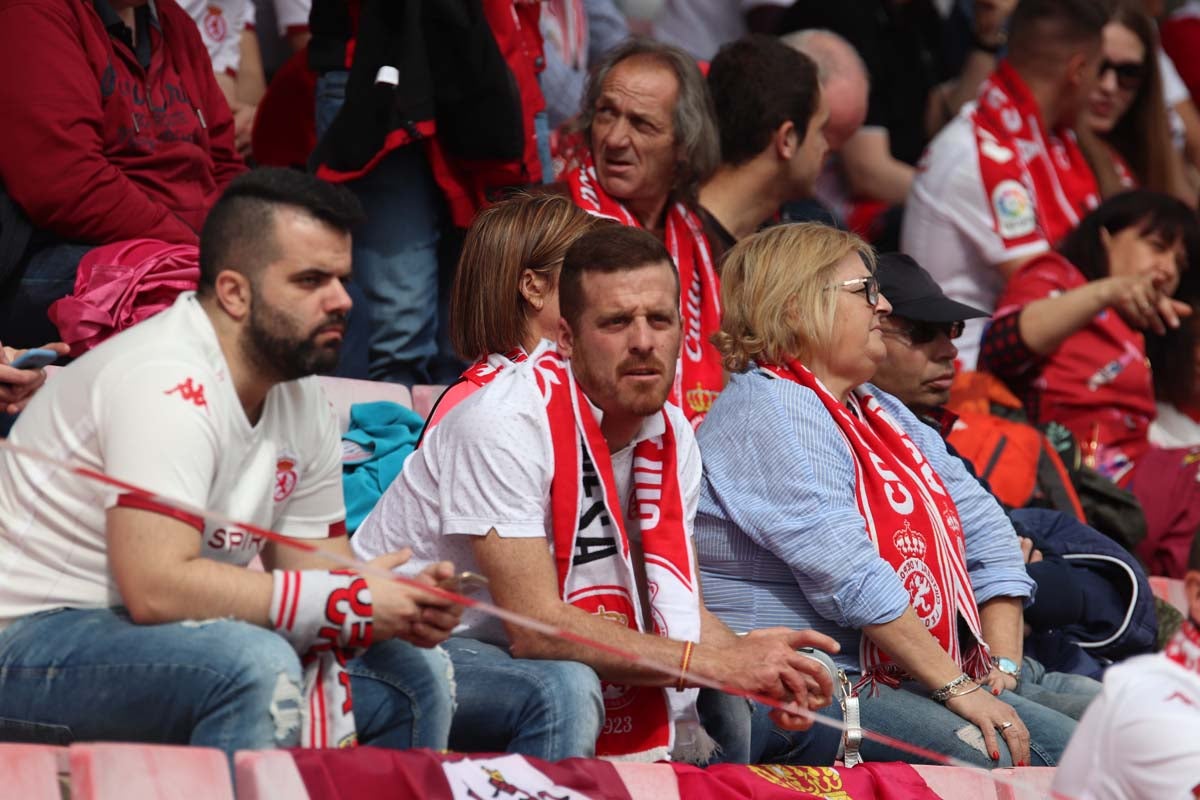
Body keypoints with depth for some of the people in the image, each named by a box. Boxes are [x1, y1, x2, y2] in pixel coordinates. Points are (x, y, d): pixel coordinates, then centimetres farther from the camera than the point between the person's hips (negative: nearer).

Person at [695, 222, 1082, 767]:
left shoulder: (881, 412, 21)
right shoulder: (766, 411, -10)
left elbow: (987, 532, 18)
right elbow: (848, 571, -20)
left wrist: (1002, 668, 2)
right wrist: (956, 688, -22)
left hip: (904, 681, 9)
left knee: (1065, 742, -9)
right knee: (980, 755, -29)